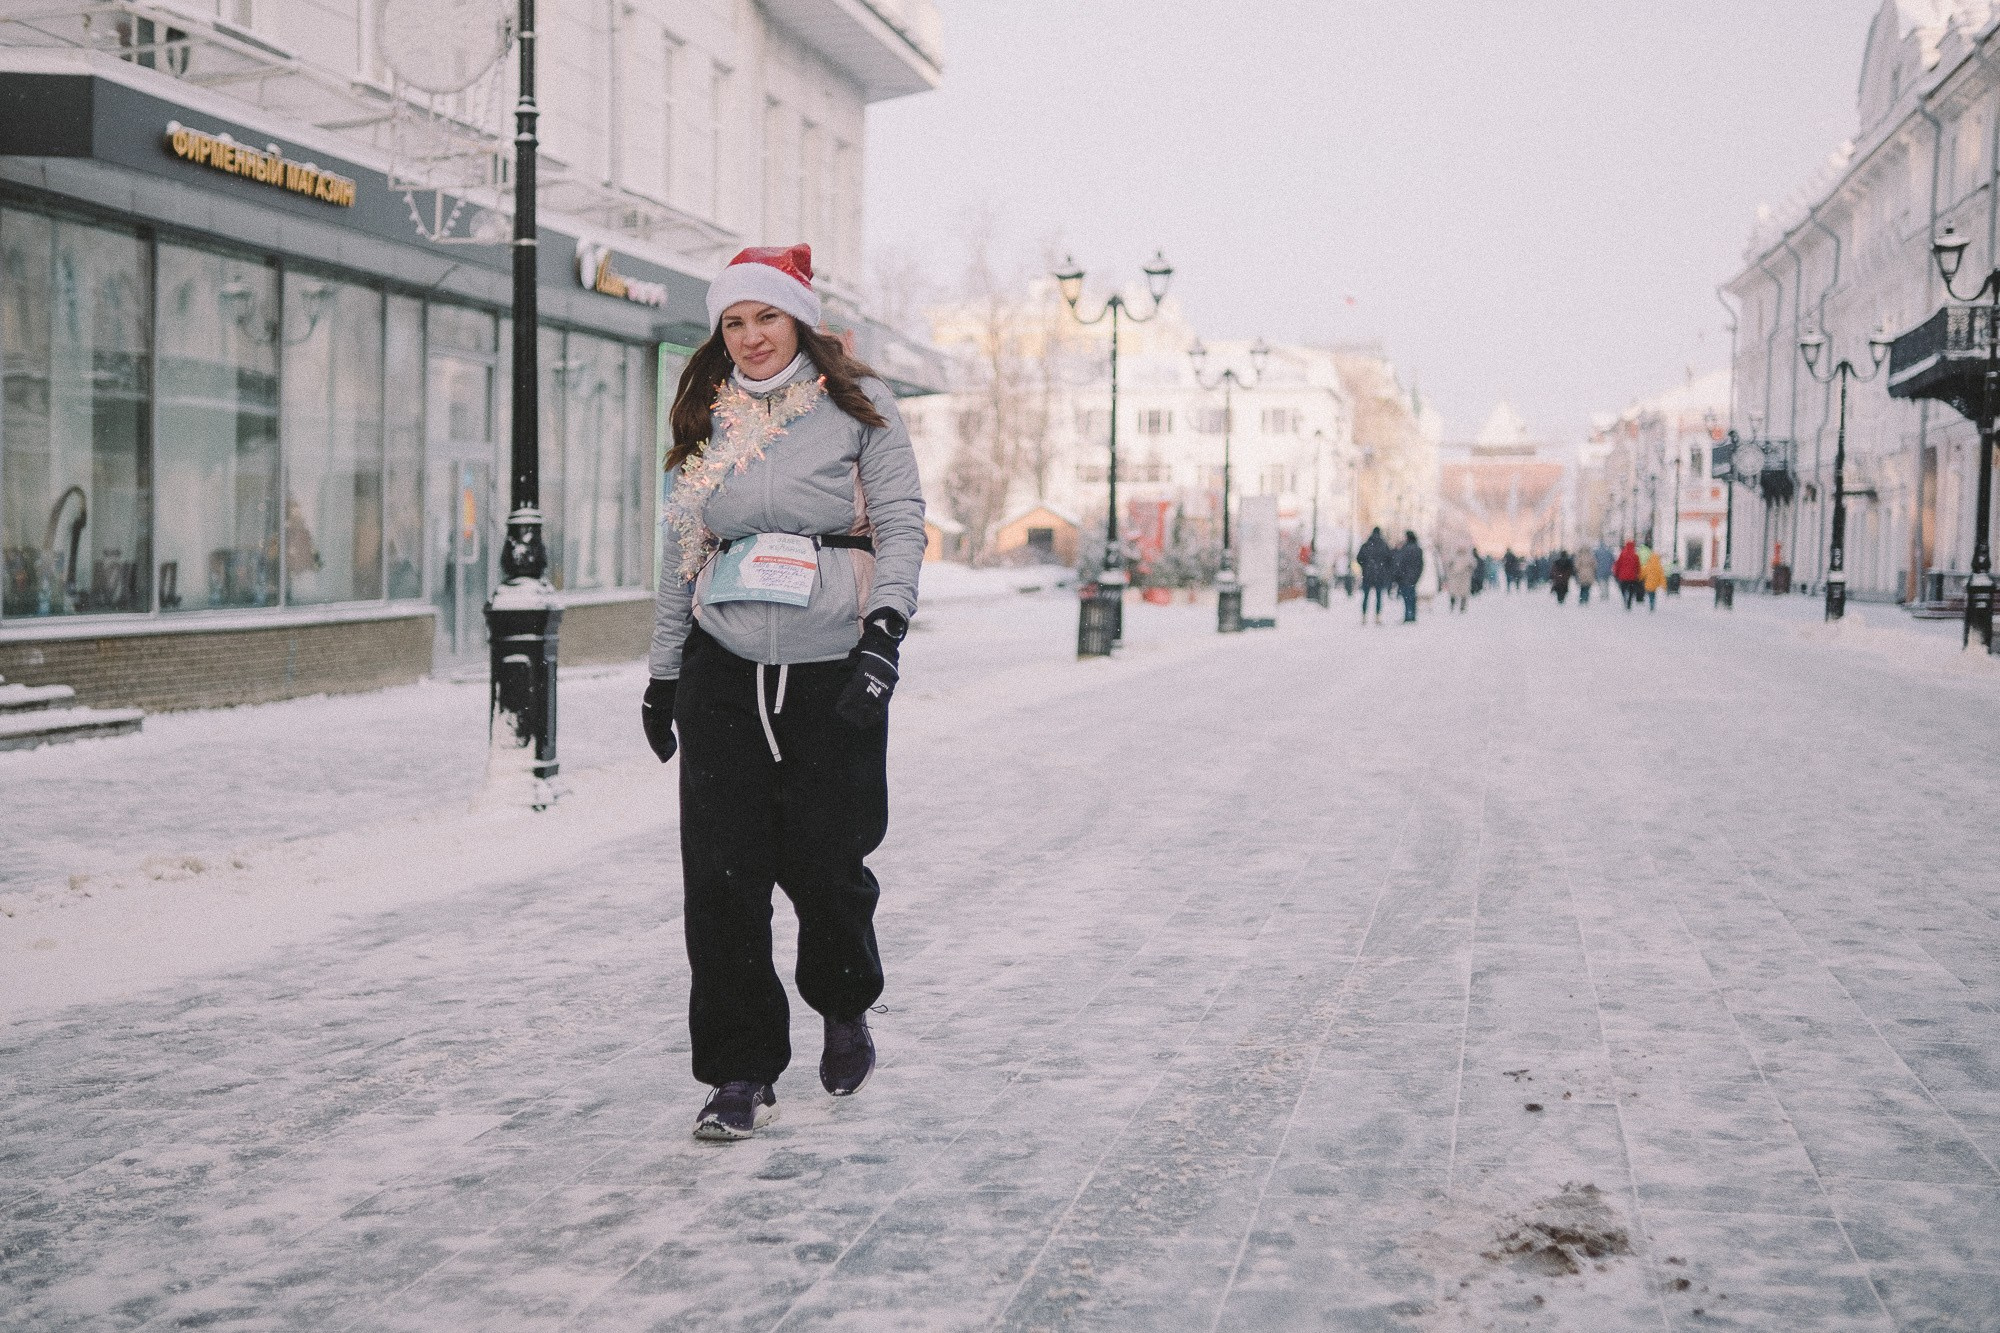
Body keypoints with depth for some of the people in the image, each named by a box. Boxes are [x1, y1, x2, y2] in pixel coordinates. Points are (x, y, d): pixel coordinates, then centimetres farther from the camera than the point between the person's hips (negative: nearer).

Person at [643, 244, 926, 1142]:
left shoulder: (856, 406, 3)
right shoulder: (705, 420, 13)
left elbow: (901, 522, -3)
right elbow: (679, 552, 18)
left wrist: (884, 632, -17)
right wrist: (662, 672, 17)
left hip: (833, 673, -3)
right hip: (723, 673, 3)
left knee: (825, 865, -1)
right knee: (721, 877, -4)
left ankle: (845, 1007, 31)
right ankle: (741, 1075, 6)